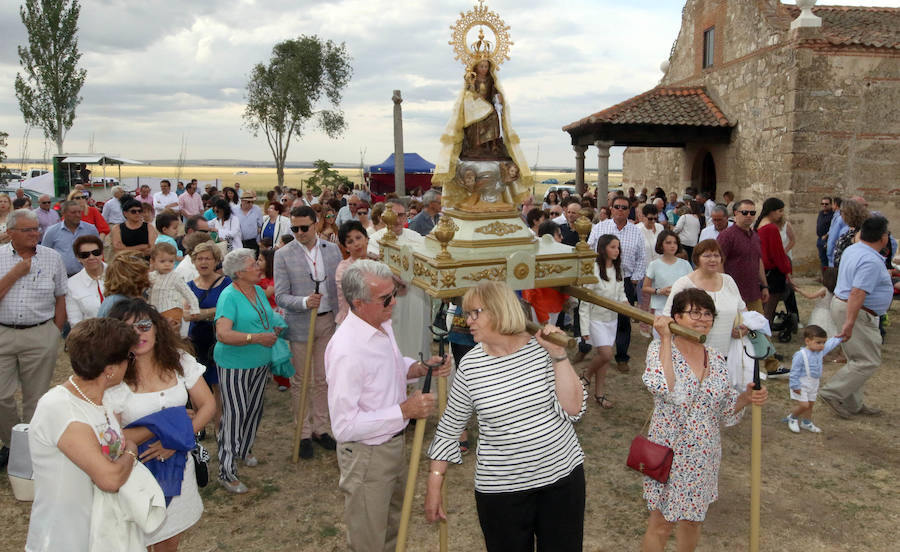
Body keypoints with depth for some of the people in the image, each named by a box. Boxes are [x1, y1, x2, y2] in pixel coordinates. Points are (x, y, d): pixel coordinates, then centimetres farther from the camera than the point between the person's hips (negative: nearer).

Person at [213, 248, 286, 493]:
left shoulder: (259, 291, 8)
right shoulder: (229, 296, -17)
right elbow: (223, 334, -27)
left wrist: (276, 329, 3)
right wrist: (256, 338, -33)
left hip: (260, 363, 8)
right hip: (234, 365, -8)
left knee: (254, 410, 19)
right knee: (235, 414, -6)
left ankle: (244, 449, 42)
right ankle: (226, 473, 2)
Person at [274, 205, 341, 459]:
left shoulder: (332, 249, 2)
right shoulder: (283, 255, -8)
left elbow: (340, 287, 9)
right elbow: (281, 297, -11)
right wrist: (305, 302, -28)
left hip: (328, 321, 3)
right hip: (300, 324, -3)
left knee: (323, 379, 12)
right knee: (300, 381, 6)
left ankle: (320, 428, 27)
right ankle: (304, 433, 20)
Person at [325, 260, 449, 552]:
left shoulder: (383, 324, -4)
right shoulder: (346, 350, -33)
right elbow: (344, 426, -31)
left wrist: (421, 368, -5)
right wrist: (404, 411, -30)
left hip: (394, 441, 9)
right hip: (366, 454, -9)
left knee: (393, 521, 30)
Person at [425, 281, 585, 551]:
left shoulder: (542, 347, -9)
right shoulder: (470, 366, -8)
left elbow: (573, 410, -14)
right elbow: (449, 427, 1)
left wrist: (558, 355, -20)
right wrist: (434, 484, 0)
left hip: (563, 475, 1)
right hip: (501, 489, 0)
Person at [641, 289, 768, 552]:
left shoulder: (716, 359, 2)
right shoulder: (660, 349, -14)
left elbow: (724, 409, 9)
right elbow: (666, 391, -32)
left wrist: (746, 398, -12)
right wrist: (666, 339, -26)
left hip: (704, 456, 5)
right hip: (669, 451, -5)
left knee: (693, 518, 21)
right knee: (662, 523, 7)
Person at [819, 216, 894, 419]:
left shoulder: (851, 250, 8)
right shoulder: (872, 262, -22)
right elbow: (857, 293, -29)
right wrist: (849, 323, -32)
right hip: (856, 313, -10)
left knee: (857, 359, 16)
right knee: (869, 362, -3)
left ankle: (853, 404, 21)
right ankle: (832, 393, -2)